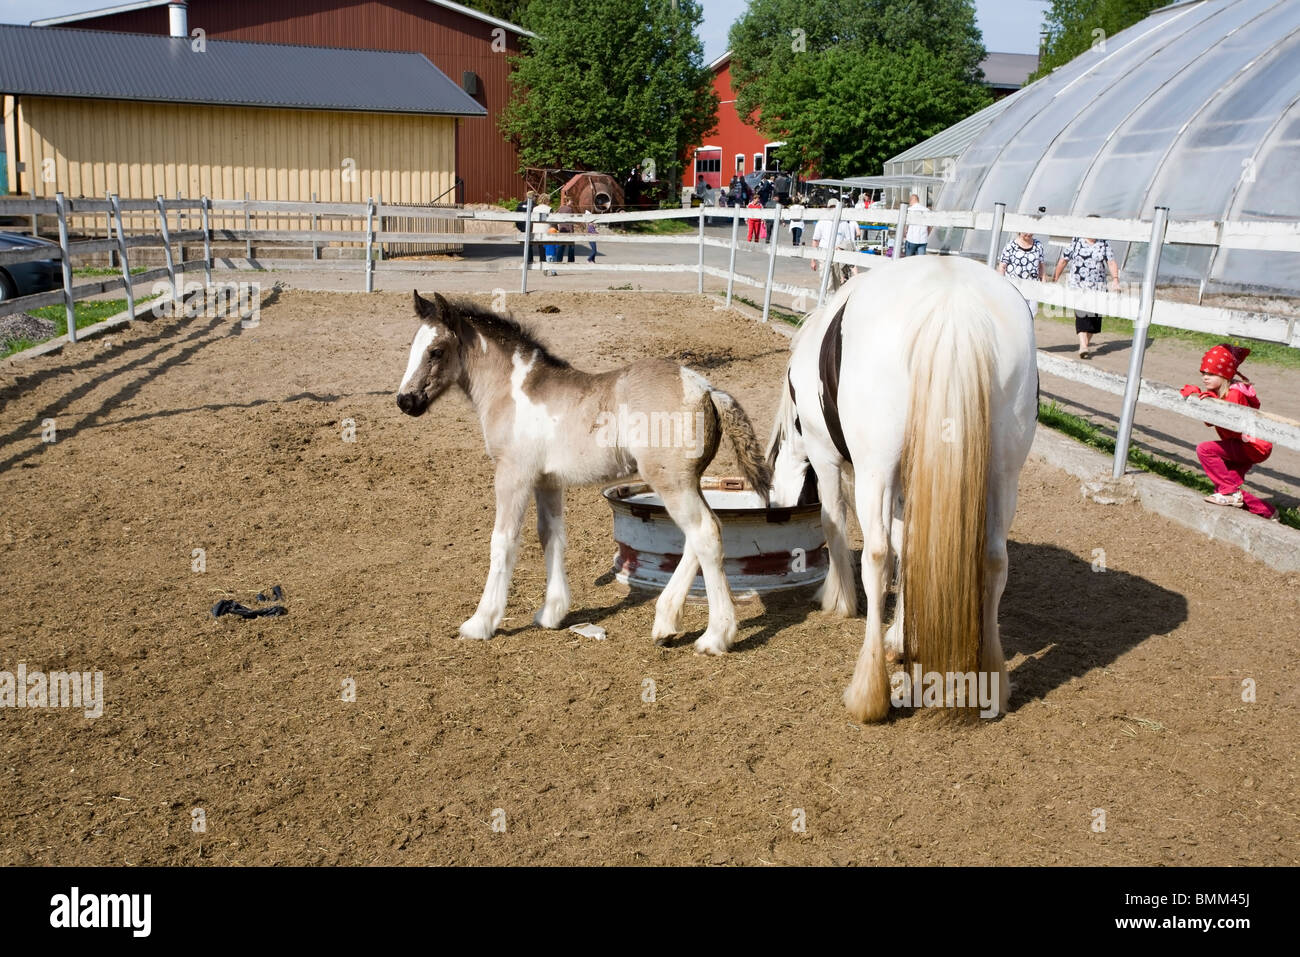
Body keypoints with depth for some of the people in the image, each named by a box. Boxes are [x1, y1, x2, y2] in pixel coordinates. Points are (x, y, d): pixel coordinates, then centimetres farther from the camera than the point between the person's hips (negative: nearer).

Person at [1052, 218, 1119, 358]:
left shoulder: (1104, 244, 8)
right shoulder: (1076, 242, 3)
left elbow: (1111, 262, -1)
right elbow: (1063, 260, 8)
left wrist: (1115, 279, -16)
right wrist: (1054, 280, 7)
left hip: (1098, 287, 3)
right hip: (1078, 286, -3)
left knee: (1094, 317, 5)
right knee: (1081, 315, -15)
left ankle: (1087, 343, 20)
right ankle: (1083, 346, -22)